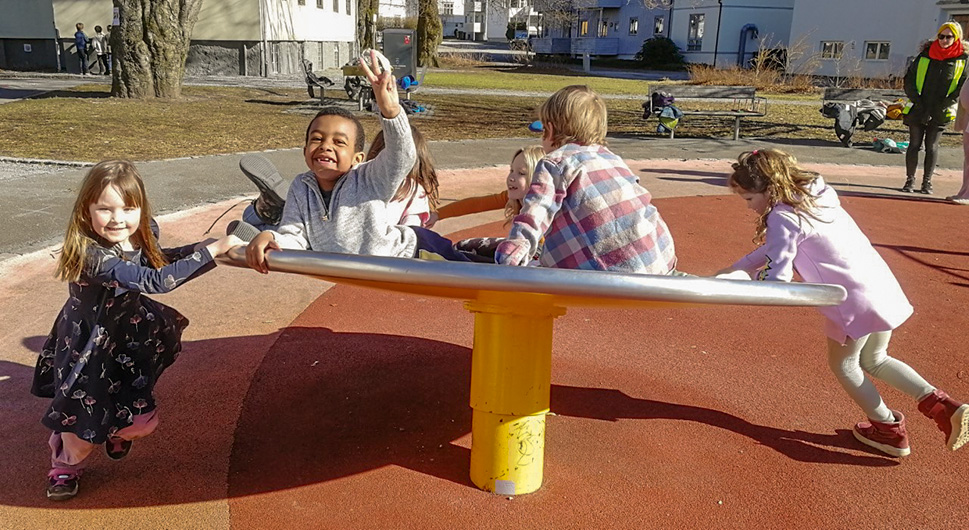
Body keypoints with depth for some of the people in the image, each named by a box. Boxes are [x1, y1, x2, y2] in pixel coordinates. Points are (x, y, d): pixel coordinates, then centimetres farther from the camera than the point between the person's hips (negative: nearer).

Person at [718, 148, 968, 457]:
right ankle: (942, 406, 15)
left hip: (853, 299, -9)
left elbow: (776, 277, -17)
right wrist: (733, 269, 14)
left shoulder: (783, 217, -16)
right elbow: (774, 249, 17)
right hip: (883, 286, 9)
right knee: (874, 361, 27)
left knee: (843, 364, 17)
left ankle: (889, 430, 27)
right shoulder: (815, 194, 13)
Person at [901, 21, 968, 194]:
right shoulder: (925, 55, 2)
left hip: (940, 113, -1)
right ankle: (910, 180, 10)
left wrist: (944, 104, -11)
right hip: (917, 109, 1)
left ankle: (927, 181, 12)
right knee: (914, 144, 2)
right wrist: (917, 101, -6)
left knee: (931, 147, 4)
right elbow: (909, 79, 5)